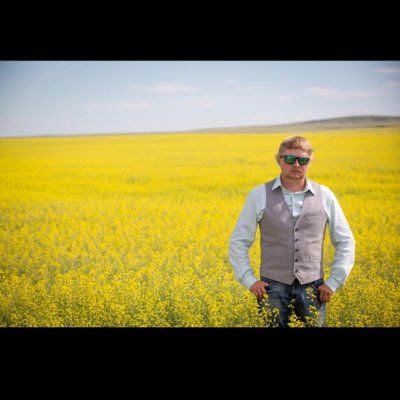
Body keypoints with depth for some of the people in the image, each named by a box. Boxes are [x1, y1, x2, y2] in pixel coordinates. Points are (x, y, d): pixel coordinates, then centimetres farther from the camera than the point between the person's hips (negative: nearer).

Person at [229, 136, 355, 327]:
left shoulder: (324, 196, 2)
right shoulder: (259, 195, -2)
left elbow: (345, 242, 8)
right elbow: (238, 241, 3)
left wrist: (334, 283, 0)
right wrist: (249, 281, -6)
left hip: (311, 288, 1)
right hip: (274, 287, -1)